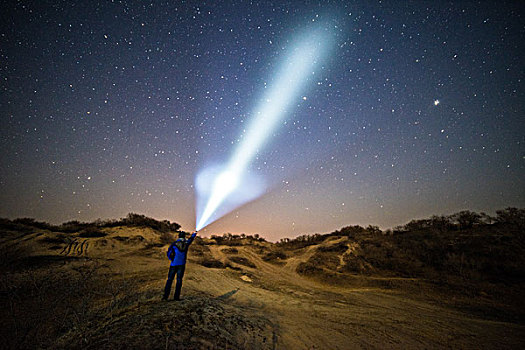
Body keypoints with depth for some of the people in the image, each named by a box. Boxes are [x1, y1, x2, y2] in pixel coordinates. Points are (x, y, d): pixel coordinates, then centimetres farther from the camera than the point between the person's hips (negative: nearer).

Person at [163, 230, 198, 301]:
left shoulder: (174, 243, 0)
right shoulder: (186, 243, 6)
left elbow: (169, 253, -1)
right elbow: (191, 238, 26)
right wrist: (194, 233, 45)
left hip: (174, 264, -1)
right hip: (181, 264, 1)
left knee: (170, 279, 7)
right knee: (179, 280, 5)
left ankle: (166, 295, 3)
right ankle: (176, 296, 4)